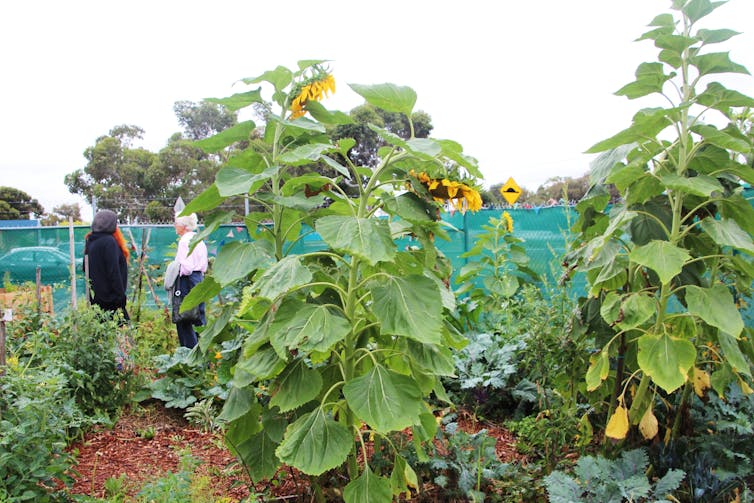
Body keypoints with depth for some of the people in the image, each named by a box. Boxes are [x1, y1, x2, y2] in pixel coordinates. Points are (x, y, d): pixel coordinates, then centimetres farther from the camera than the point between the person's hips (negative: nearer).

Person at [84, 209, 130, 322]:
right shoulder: (109, 241, -14)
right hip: (110, 299, -9)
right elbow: (114, 271, -18)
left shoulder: (90, 241, 13)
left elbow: (85, 269, 21)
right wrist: (120, 296, -15)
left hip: (94, 297, 9)